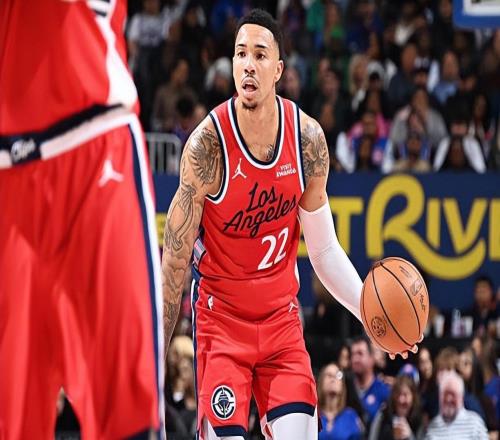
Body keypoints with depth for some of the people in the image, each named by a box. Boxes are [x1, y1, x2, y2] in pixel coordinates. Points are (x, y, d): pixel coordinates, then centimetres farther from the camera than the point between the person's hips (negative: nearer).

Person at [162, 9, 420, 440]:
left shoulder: (308, 139, -6)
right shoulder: (208, 144, -18)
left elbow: (325, 250, 4)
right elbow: (175, 260, -12)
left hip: (282, 317, 3)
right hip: (221, 319, -3)